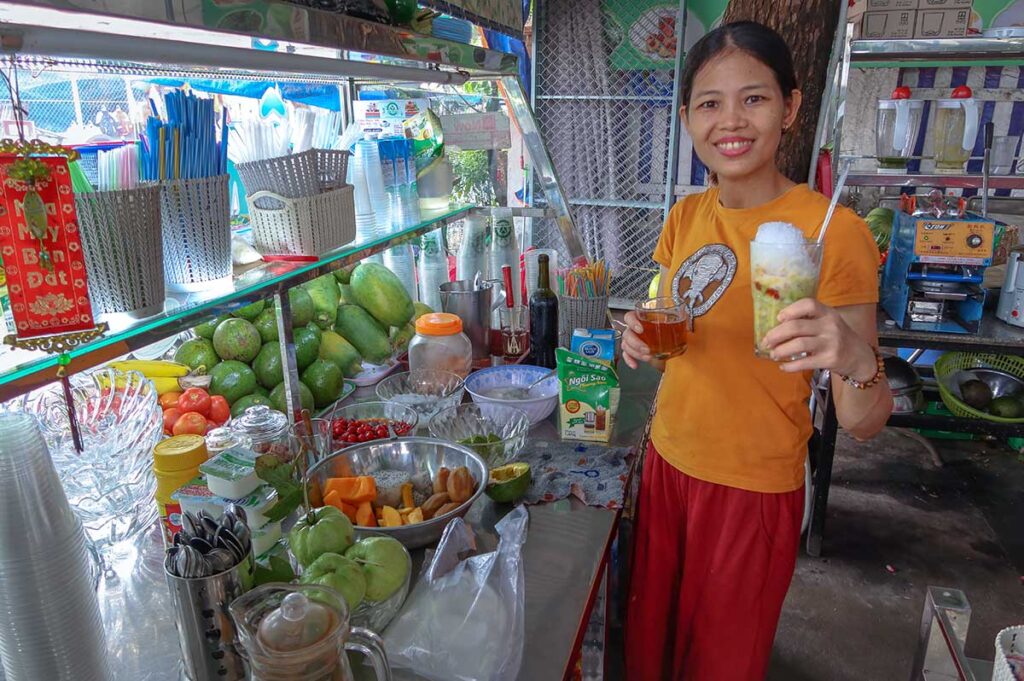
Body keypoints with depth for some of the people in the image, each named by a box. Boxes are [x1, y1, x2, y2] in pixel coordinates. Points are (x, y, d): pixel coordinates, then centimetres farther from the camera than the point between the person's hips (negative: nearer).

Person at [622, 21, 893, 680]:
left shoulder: (835, 231, -18)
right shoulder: (686, 216, -2)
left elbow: (863, 423, -19)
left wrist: (856, 360, -40)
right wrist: (644, 340, -11)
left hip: (755, 490, -5)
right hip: (668, 464, 5)